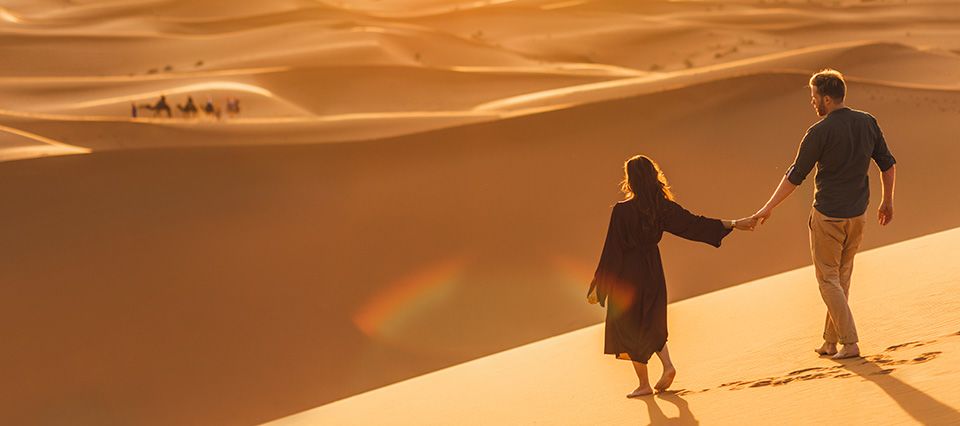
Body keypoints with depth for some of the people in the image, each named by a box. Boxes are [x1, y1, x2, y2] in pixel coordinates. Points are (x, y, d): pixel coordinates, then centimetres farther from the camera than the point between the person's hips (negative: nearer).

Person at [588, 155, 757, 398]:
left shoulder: (622, 211, -19)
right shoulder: (663, 207, -6)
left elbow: (611, 252, -16)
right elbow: (694, 224, -3)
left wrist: (598, 287, -8)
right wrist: (733, 224, 5)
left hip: (627, 273, -5)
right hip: (653, 270, 5)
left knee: (629, 328, 10)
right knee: (650, 323, 24)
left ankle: (643, 384, 15)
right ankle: (667, 365, 6)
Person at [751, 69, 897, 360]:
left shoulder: (820, 133, -16)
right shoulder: (867, 123, 0)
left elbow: (795, 176, -12)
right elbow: (888, 164, 7)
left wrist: (769, 207, -2)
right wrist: (887, 201, 21)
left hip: (828, 216, -6)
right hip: (858, 215, 6)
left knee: (828, 278, 5)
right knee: (842, 277, 16)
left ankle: (849, 343, -1)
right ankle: (830, 341, 21)